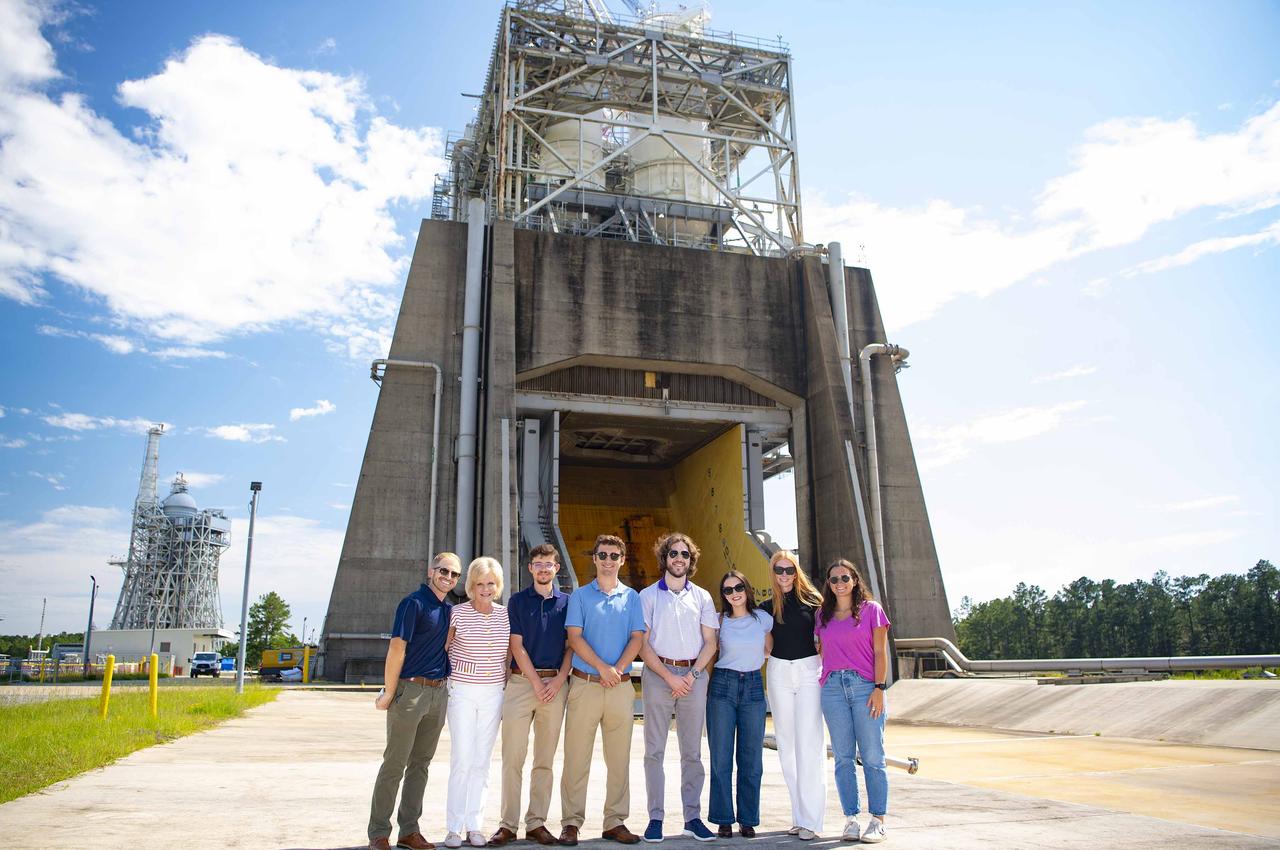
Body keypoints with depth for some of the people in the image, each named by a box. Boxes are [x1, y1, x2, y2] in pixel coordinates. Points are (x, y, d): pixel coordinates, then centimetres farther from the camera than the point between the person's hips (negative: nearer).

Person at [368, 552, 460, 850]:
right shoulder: (414, 603, -9)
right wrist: (389, 692, -15)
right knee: (395, 763, -1)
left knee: (420, 764, 12)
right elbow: (397, 648, -13)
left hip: (438, 692, 7)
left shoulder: (449, 610, 13)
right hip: (411, 689, -7)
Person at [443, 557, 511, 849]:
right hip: (462, 691, -3)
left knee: (482, 762, 8)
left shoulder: (505, 614, 4)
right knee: (462, 760, -5)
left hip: (494, 693, 3)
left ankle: (473, 825, 16)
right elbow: (442, 649, 2)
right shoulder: (458, 613, -6)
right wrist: (442, 680, -1)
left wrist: (508, 684, 11)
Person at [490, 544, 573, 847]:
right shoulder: (517, 601, 5)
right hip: (521, 681, -1)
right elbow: (517, 645, -1)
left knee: (545, 760, 6)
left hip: (555, 683, 1)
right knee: (513, 757, -2)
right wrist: (537, 682, -8)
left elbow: (570, 647, 7)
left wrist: (558, 681, -7)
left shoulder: (567, 603, 9)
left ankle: (536, 823, 14)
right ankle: (508, 824, 5)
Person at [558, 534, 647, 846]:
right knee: (576, 758, -1)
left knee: (619, 759, 6)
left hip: (621, 686, 2)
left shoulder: (631, 597, 11)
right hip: (585, 684, -2)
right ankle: (572, 822, 8)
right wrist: (602, 668, -15)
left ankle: (615, 822, 15)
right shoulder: (580, 596, 6)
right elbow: (574, 637, -4)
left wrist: (618, 669, -11)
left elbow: (637, 638, 4)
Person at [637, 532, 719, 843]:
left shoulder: (702, 597, 11)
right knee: (654, 750, 0)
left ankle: (692, 817, 13)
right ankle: (655, 818, 6)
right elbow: (643, 644, -1)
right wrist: (670, 677, -10)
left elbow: (710, 642, 7)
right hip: (657, 674, -2)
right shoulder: (648, 596, 4)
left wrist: (692, 675, -7)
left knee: (692, 751, 6)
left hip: (694, 676, 2)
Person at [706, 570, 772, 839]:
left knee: (751, 758, 5)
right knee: (721, 757, 1)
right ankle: (724, 820, 11)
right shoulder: (719, 620, 0)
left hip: (753, 686, 1)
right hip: (722, 686, -1)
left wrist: (753, 663, 10)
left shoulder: (763, 618, 3)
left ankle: (748, 820, 16)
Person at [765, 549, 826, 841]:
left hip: (809, 671, -3)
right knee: (786, 744, 6)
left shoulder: (811, 600, 1)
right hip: (778, 672, 3)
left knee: (809, 744, -7)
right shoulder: (768, 606, 8)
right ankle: (799, 816, 15)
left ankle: (810, 820, -3)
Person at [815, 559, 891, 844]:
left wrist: (879, 688, -8)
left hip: (865, 686, -3)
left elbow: (880, 652, 0)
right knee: (843, 758, 4)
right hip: (832, 688, 3)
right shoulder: (822, 615, 13)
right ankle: (850, 820, 10)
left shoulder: (871, 609, 4)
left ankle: (878, 821, 8)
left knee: (872, 757, -1)